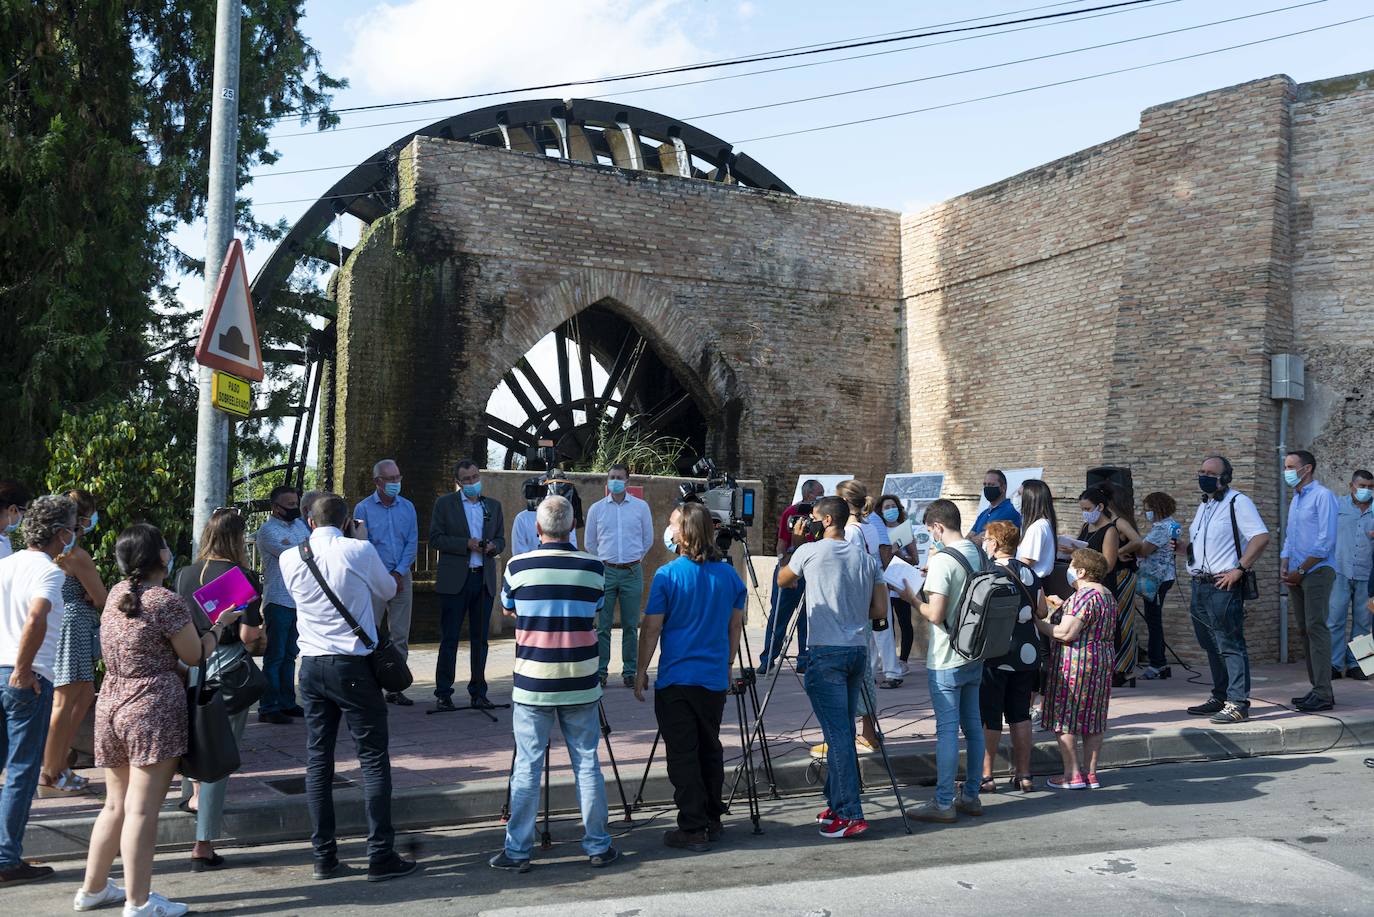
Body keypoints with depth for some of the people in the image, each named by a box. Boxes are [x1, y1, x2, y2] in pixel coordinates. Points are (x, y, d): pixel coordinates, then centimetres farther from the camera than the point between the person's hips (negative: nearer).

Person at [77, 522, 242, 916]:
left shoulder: (116, 594, 8)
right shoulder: (166, 601, -15)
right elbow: (195, 654, -6)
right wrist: (221, 624, 8)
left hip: (110, 705, 8)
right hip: (154, 709, -8)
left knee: (115, 805, 18)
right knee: (142, 810, -3)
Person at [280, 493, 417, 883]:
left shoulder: (290, 559, 1)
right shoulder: (361, 551, -9)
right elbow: (387, 591, 8)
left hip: (311, 667, 4)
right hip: (354, 666, -4)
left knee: (317, 761, 10)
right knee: (374, 759, 2)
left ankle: (324, 857, 15)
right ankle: (381, 857, 2)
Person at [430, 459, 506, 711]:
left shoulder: (493, 506, 14)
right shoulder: (444, 504, 3)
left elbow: (501, 539, 16)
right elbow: (435, 539, -4)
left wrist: (492, 546, -7)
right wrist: (466, 544, -15)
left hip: (484, 579, 3)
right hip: (455, 580, -3)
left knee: (480, 639, 7)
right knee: (449, 639, 0)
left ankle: (478, 692, 15)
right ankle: (443, 694, 7)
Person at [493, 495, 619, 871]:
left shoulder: (518, 566, -5)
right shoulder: (592, 567, -3)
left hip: (531, 684, -1)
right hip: (580, 684, 1)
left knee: (526, 767, 5)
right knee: (587, 765, 9)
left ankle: (517, 851, 10)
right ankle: (597, 846, 16)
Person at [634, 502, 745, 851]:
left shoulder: (667, 575, -10)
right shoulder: (729, 574, 3)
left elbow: (652, 628, -8)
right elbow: (735, 625, 11)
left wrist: (641, 671, 3)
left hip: (675, 678, -5)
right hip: (714, 678, 5)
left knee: (682, 755, 1)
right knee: (710, 750, 17)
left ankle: (692, 829, 4)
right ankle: (712, 821, 25)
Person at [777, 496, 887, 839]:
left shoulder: (809, 552, -3)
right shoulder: (867, 559, 10)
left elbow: (783, 581, 14)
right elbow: (879, 611, 10)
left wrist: (797, 543, 18)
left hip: (826, 653, -6)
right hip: (858, 651, 6)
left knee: (838, 734, -8)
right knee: (844, 731, 14)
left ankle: (850, 815, -9)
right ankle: (836, 804, 22)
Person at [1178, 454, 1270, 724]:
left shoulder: (1238, 502, -8)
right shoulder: (1204, 506, 19)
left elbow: (1261, 537, -18)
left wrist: (1239, 569, -20)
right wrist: (1181, 545, 7)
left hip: (1224, 585, -9)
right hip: (1200, 585, 9)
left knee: (1230, 646, -8)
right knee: (1212, 646, 15)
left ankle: (1238, 704, -6)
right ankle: (1220, 697, 25)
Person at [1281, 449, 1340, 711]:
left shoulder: (1322, 496, -8)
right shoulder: (1295, 499, 19)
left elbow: (1326, 541, -14)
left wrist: (1301, 570, -12)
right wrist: (1284, 567, 7)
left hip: (1317, 571, -8)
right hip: (1297, 574, 8)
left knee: (1316, 629, -11)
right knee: (1304, 630, 8)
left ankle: (1323, 694, -11)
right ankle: (1316, 688, 14)